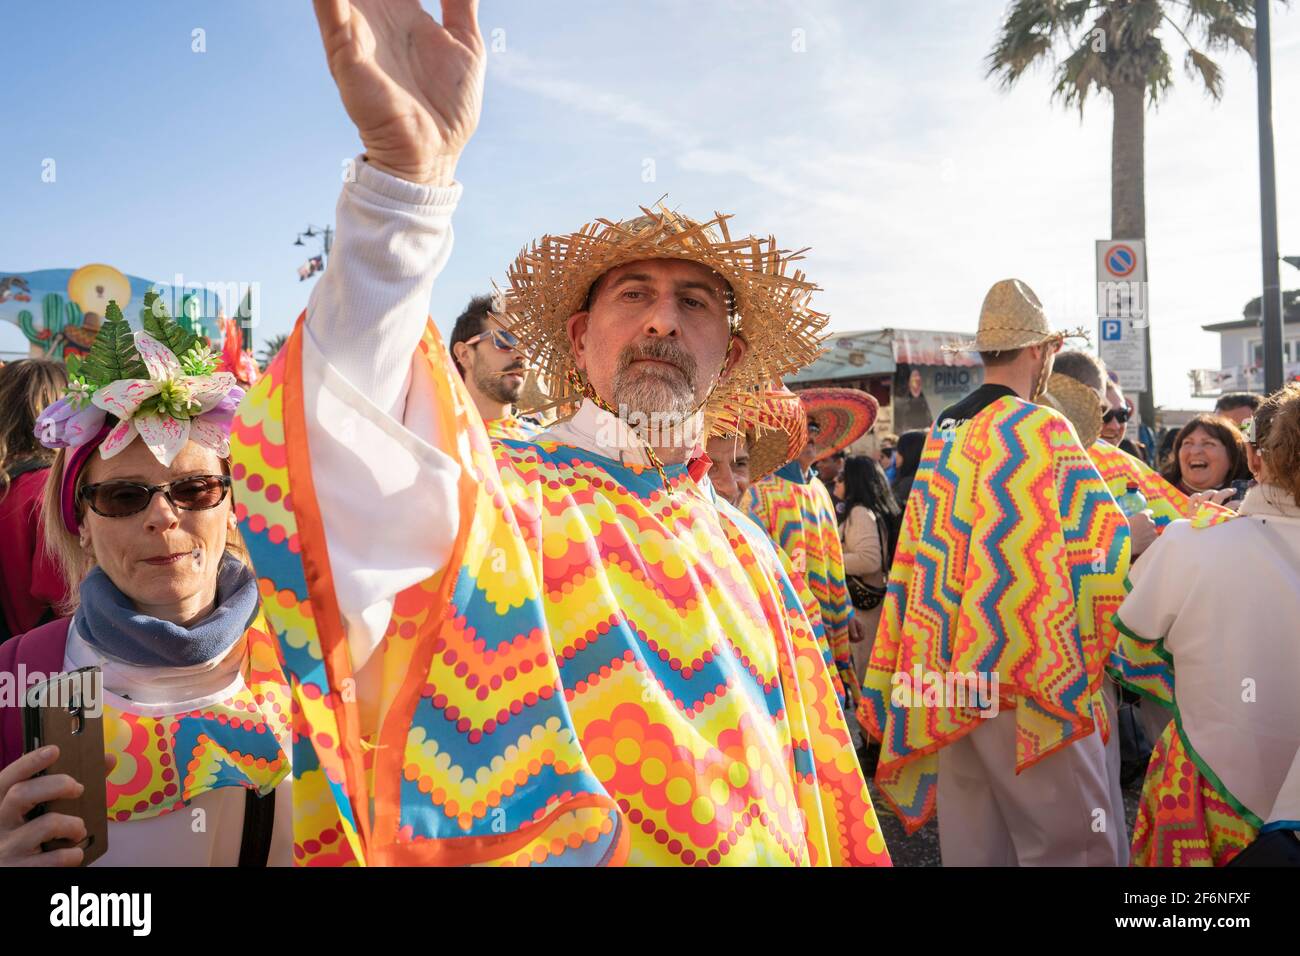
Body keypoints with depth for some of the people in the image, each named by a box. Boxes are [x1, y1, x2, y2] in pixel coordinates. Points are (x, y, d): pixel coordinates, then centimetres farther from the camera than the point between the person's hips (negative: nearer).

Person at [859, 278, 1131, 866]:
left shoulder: (940, 434, 12)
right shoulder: (1041, 429, -8)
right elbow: (1103, 542, -8)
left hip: (944, 678, 7)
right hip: (1029, 677, -7)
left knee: (973, 842, 14)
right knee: (1075, 841, 2)